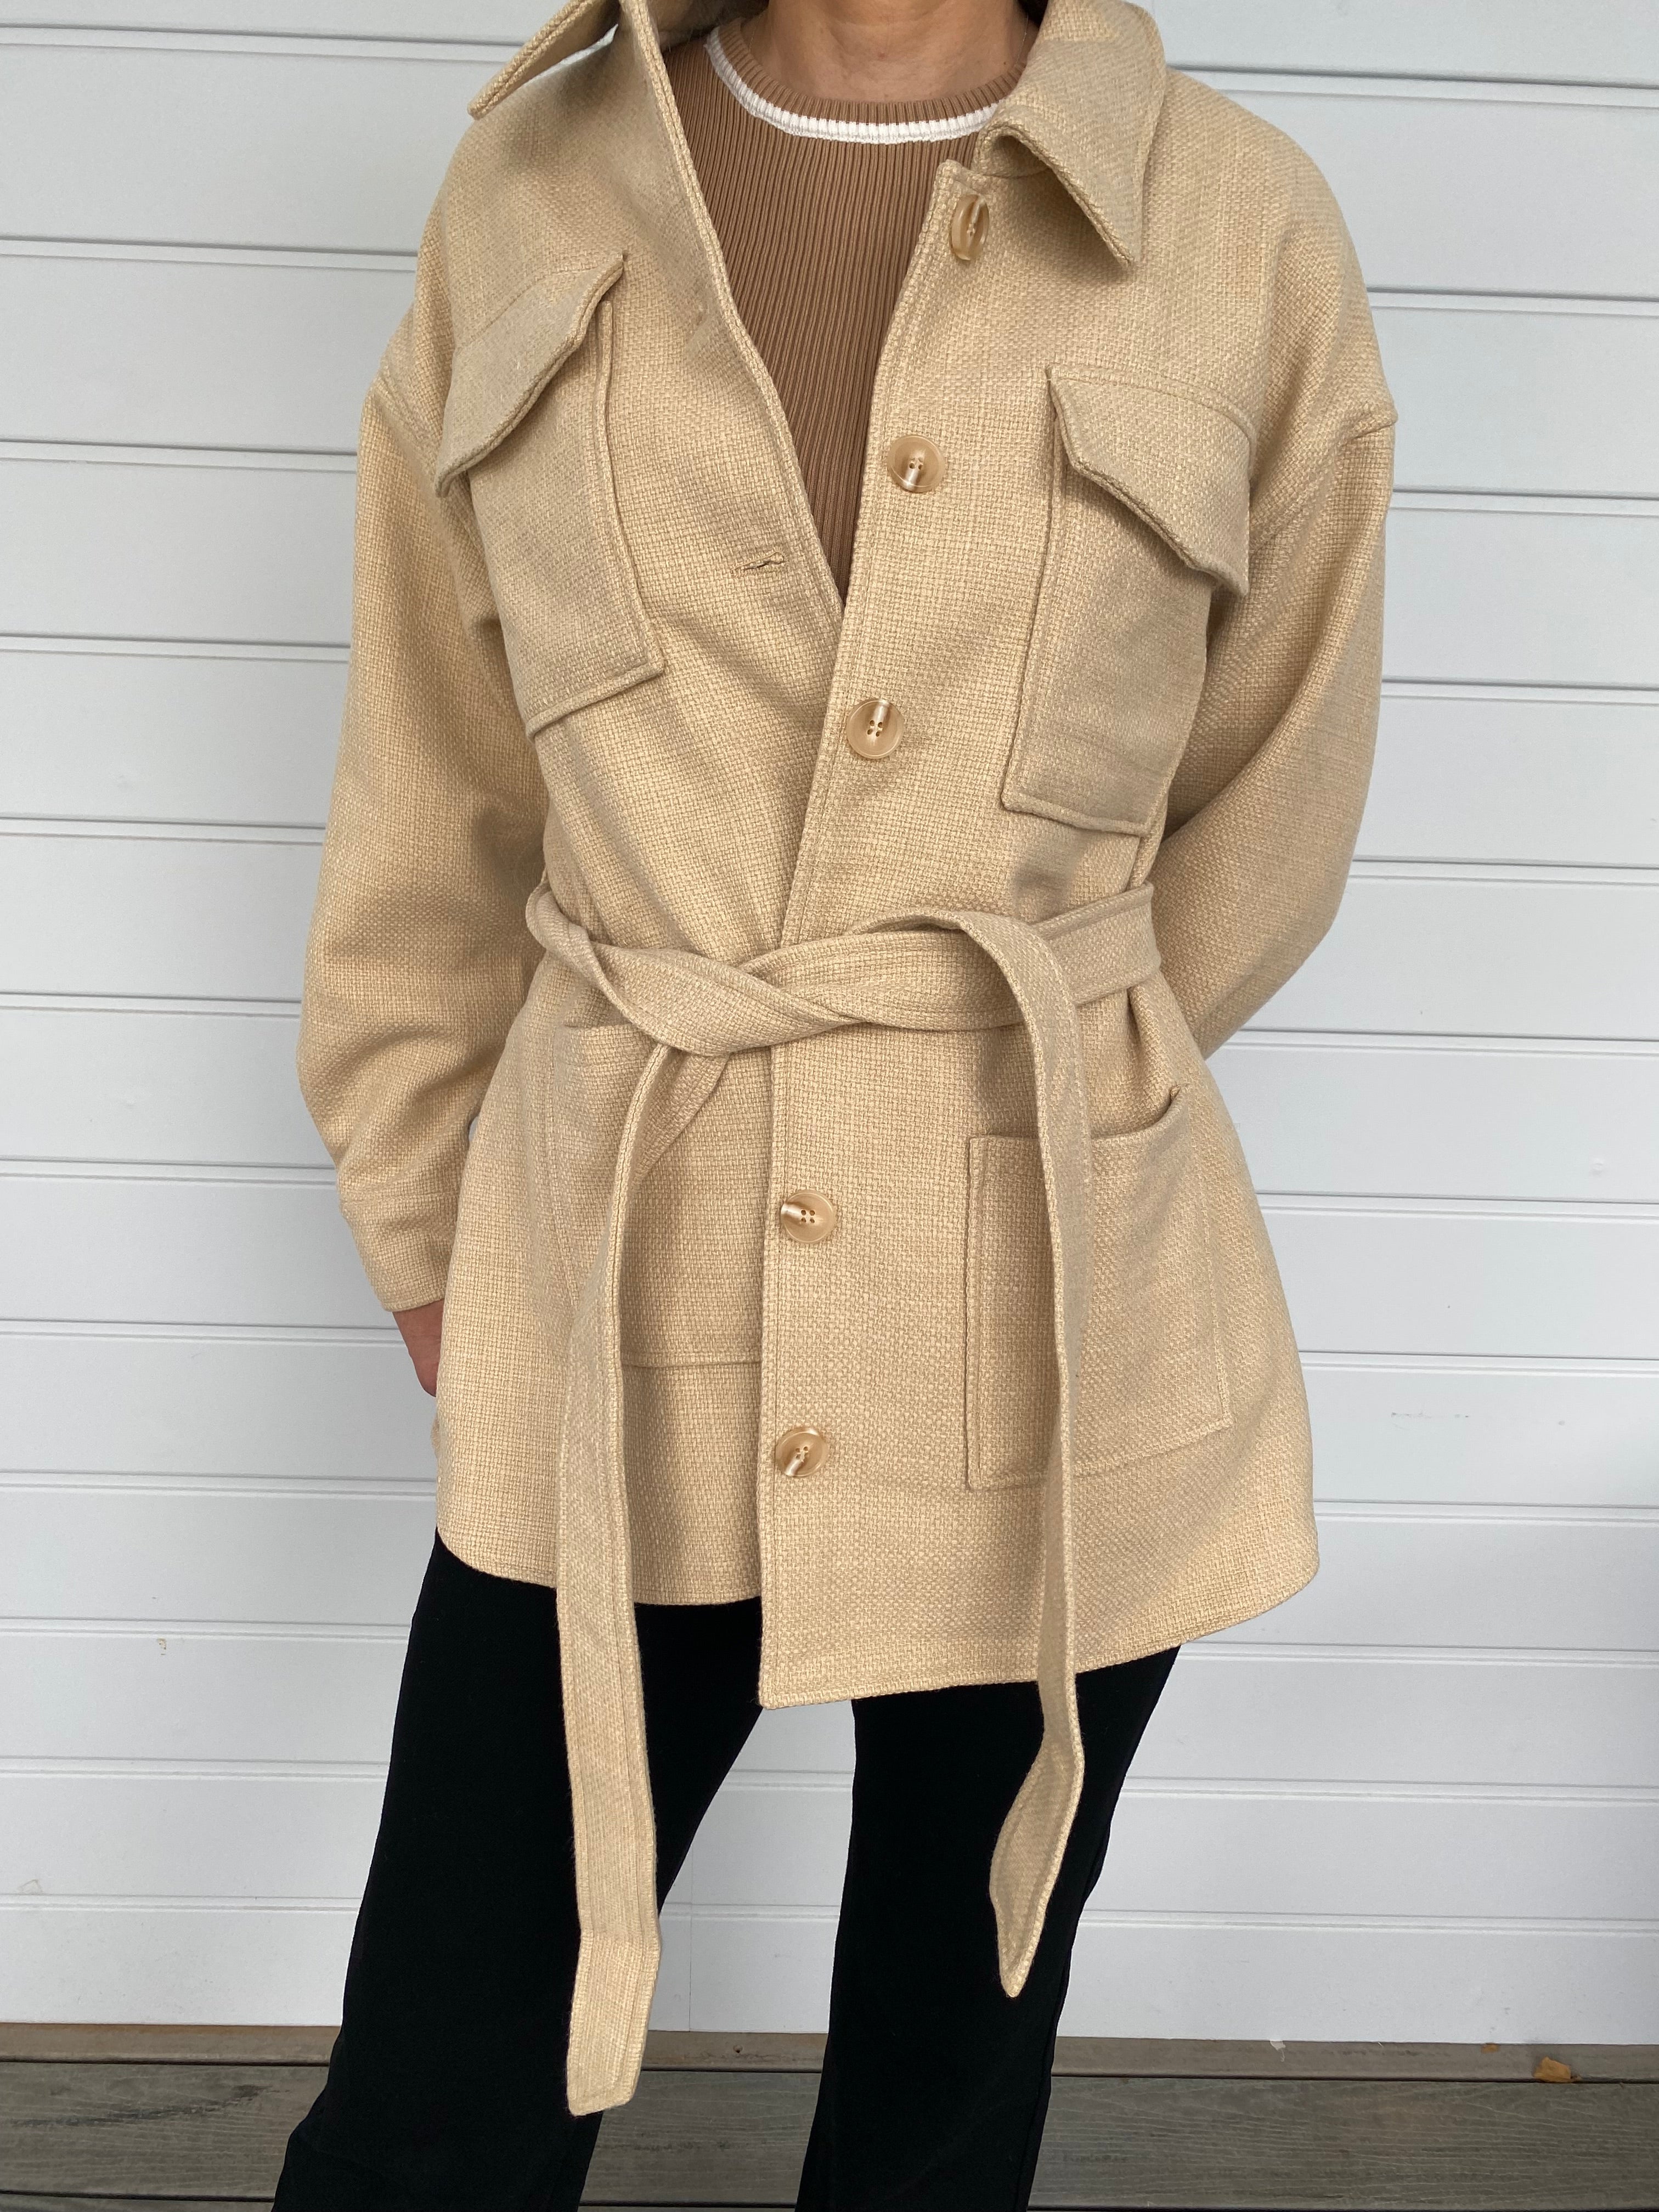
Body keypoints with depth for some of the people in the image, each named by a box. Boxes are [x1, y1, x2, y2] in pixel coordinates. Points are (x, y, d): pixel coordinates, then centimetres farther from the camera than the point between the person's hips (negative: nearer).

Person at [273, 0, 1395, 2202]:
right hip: (612, 1317, 1)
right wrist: (425, 1236, 12)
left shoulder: (1249, 234, -4)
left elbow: (1266, 825, 7)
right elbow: (433, 818, 9)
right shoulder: (533, 184, 3)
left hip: (1055, 1340, 0)